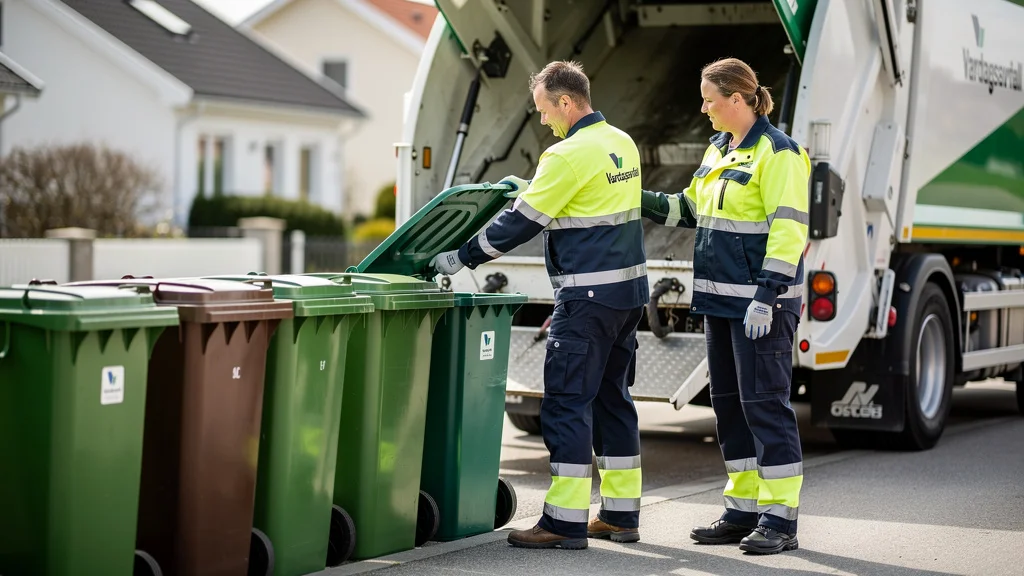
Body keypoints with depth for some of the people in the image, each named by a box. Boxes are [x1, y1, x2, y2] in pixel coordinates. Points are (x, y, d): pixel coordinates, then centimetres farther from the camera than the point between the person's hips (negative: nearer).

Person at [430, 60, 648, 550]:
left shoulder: (569, 155, -15)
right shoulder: (622, 144, 12)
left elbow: (521, 224, -12)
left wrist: (462, 258, -3)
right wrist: (529, 188, 23)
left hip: (588, 299, -9)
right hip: (629, 292, 9)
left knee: (566, 404, -6)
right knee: (612, 400, 14)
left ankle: (565, 522, -6)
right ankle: (621, 514, 17)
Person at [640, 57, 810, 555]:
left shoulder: (778, 152, -12)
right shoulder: (718, 150, 15)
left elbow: (789, 229, -19)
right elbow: (691, 209, 25)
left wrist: (766, 297, -24)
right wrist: (640, 201, 13)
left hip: (761, 303, -9)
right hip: (721, 298, 9)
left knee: (764, 402, -8)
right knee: (728, 401, 12)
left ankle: (780, 519, -3)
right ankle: (742, 510, 21)